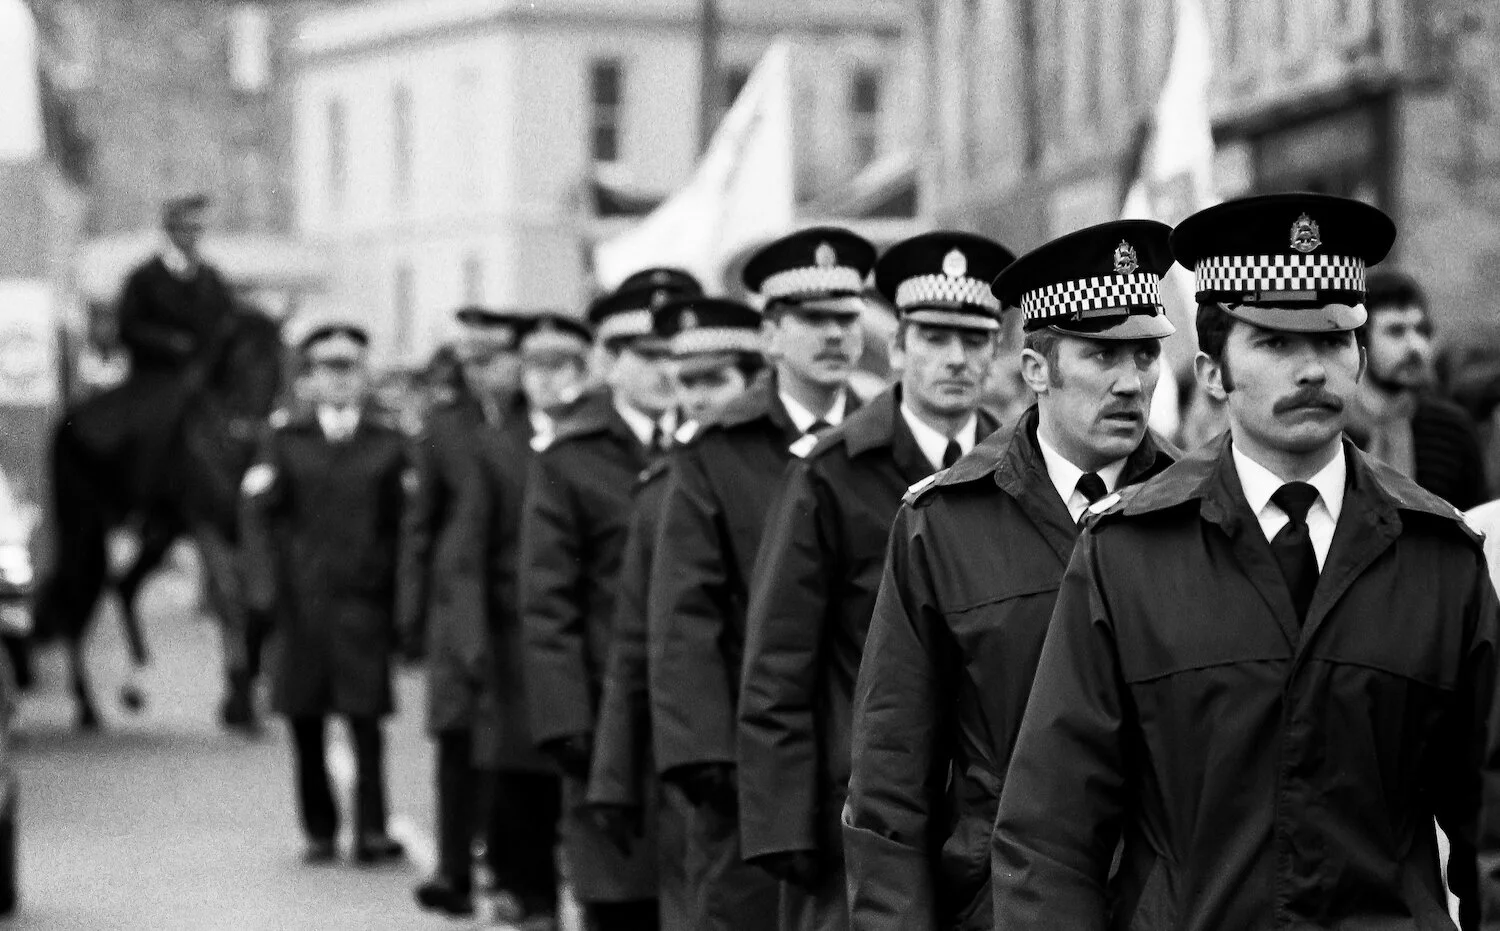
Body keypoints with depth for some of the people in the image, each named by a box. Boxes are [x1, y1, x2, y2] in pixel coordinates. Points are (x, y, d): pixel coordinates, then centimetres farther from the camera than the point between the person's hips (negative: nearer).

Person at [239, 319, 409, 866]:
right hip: (301, 604, 1)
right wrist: (262, 488, -21)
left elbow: (405, 526, 6)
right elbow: (260, 511, 0)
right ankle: (319, 830, 13)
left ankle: (371, 830, -7)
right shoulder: (286, 443, 11)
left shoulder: (388, 448, 10)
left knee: (366, 718, -8)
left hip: (364, 601, -1)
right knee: (305, 723, 3)